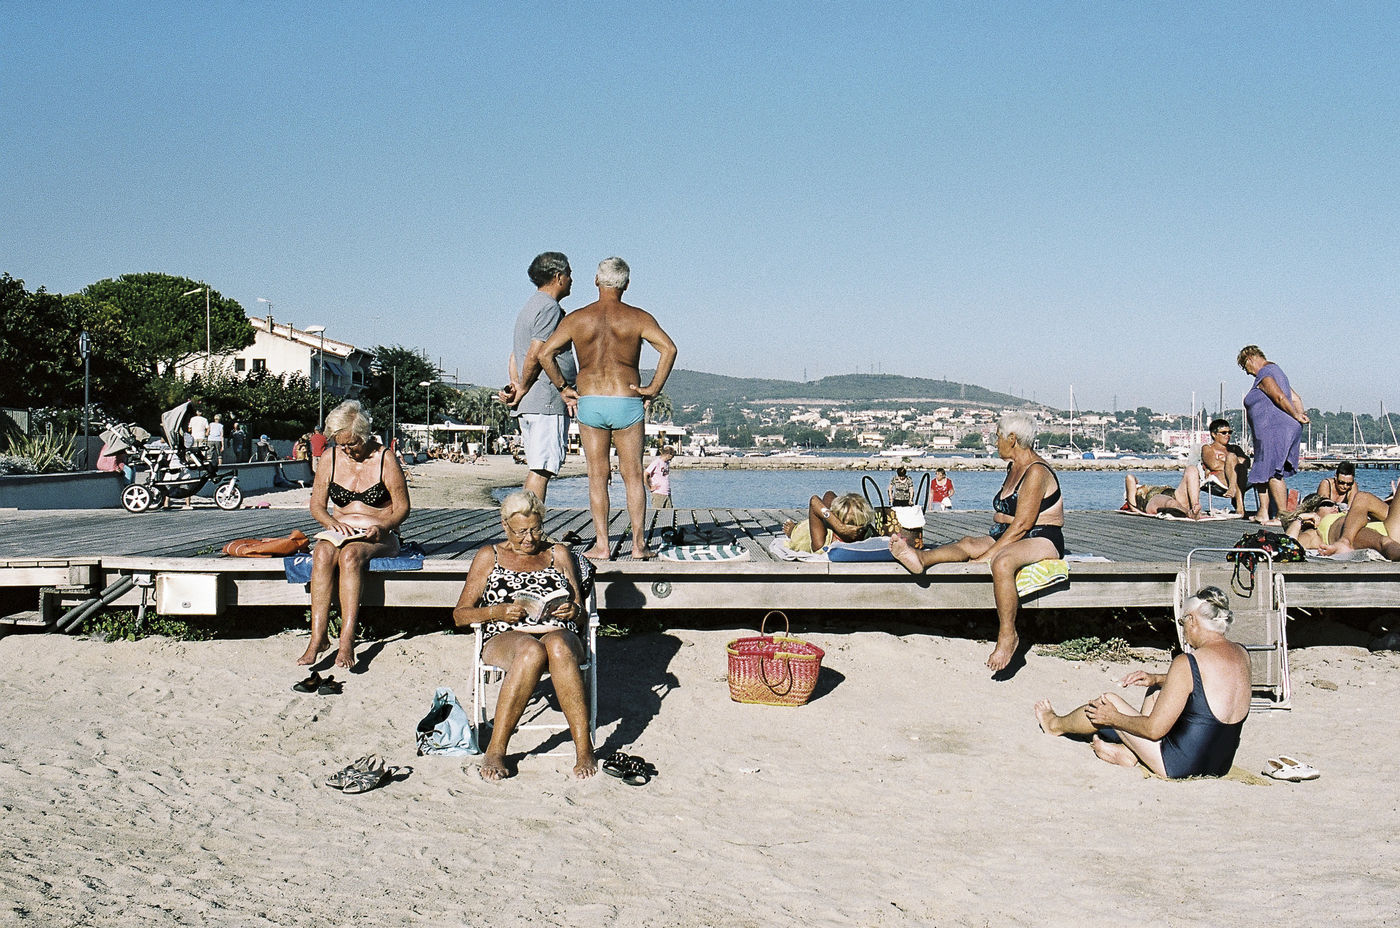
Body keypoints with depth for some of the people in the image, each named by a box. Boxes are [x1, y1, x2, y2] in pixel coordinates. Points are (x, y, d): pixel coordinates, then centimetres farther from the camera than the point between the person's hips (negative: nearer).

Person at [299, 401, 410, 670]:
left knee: (350, 554, -36)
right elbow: (316, 505, 10)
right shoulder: (331, 458, 8)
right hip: (341, 533, 3)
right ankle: (318, 637, -37)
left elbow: (402, 508, -1)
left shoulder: (384, 459, -2)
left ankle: (347, 640, -42)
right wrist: (332, 523, -12)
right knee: (323, 552, -32)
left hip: (379, 537, -3)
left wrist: (382, 527, -20)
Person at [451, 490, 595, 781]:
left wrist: (573, 611, -7)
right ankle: (496, 751, -33)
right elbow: (460, 615, 13)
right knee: (532, 652, -40)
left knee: (557, 646, -39)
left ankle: (584, 749, -39)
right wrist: (498, 612, -7)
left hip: (559, 634, 1)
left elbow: (582, 615, 19)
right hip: (505, 638, -1)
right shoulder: (489, 556, 18)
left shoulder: (559, 554, 22)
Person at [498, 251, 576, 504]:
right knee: (541, 468, -11)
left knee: (537, 469, 10)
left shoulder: (531, 306, 23)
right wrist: (523, 389, -6)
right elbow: (535, 354, -17)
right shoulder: (550, 307, -9)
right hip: (547, 400, -10)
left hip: (529, 403, 10)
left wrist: (515, 385, 6)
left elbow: (515, 355, 20)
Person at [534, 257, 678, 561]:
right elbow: (668, 348, -12)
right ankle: (638, 544, 4)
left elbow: (545, 354, -4)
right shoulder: (637, 317, 0)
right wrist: (654, 387, -7)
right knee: (633, 474, 5)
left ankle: (602, 545, 3)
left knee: (597, 475, 6)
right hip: (628, 403, -1)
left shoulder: (576, 318, 3)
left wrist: (564, 387, 5)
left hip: (589, 402, 1)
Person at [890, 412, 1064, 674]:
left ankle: (1008, 634, -35)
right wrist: (985, 546, -1)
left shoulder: (1036, 472, -14)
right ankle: (921, 558, -40)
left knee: (1002, 561, -37)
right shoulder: (1014, 468, 15)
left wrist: (989, 554, -22)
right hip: (1008, 537, 9)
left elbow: (1022, 525, -20)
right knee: (968, 543, -15)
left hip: (1042, 540, -9)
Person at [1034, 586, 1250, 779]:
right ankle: (1129, 753, 29)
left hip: (1181, 767, -8)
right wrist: (1157, 679, 16)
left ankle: (1056, 725, 35)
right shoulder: (1242, 655, 0)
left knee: (1108, 702, 8)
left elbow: (1154, 730, -18)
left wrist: (1113, 718, -1)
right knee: (1156, 692, 23)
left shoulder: (1186, 664, -23)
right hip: (1221, 766, 8)